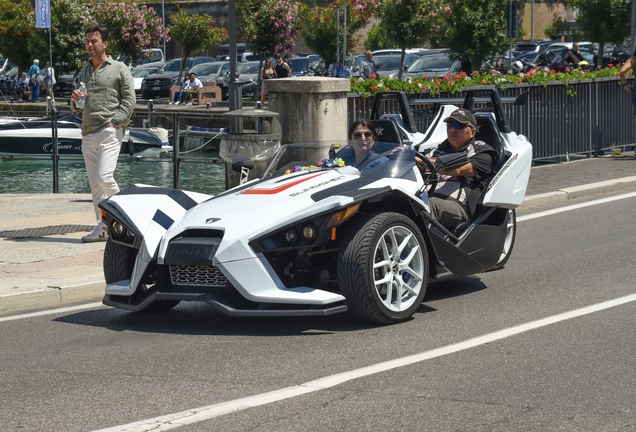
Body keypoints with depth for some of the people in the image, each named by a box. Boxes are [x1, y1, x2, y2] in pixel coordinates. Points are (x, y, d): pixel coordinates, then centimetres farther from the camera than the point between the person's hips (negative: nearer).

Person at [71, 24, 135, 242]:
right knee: (95, 184, 4)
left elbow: (129, 100, -4)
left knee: (104, 176, -18)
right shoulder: (84, 71, 19)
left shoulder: (119, 69, 2)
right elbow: (77, 108, 22)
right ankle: (103, 227, 7)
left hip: (110, 132, -6)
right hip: (88, 133, 6)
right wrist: (75, 100, 0)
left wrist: (115, 121, -14)